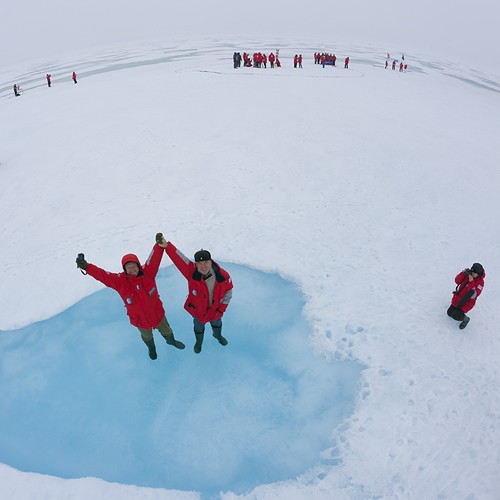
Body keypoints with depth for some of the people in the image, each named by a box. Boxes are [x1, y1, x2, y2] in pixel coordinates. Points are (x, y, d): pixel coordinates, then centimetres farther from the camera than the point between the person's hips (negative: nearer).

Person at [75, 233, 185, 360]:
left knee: (166, 331, 28)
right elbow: (102, 275, -32)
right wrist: (86, 267, -45)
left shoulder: (148, 272, -24)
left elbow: (154, 258, -37)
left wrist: (159, 245, -52)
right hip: (140, 319, 0)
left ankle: (171, 341, 64)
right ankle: (151, 348, 66)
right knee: (147, 337, 31)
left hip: (157, 313, 0)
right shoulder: (119, 280, -24)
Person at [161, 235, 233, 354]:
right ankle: (198, 342, 65)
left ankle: (217, 335, 71)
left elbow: (228, 292, -16)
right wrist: (167, 246, -57)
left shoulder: (223, 276, -31)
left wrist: (221, 309, -11)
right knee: (199, 327, 30)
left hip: (215, 309, 1)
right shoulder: (191, 272, -35)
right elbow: (179, 258, -42)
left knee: (217, 324, 35)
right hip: (198, 309, -1)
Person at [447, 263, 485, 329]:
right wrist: (463, 273, -23)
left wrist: (471, 282, -34)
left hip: (467, 302, -5)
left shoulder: (480, 282, -20)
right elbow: (457, 281, -9)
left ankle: (465, 319, 14)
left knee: (455, 316, -13)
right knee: (449, 313, 12)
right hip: (457, 298, 5)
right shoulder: (468, 274, -7)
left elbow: (473, 295, -28)